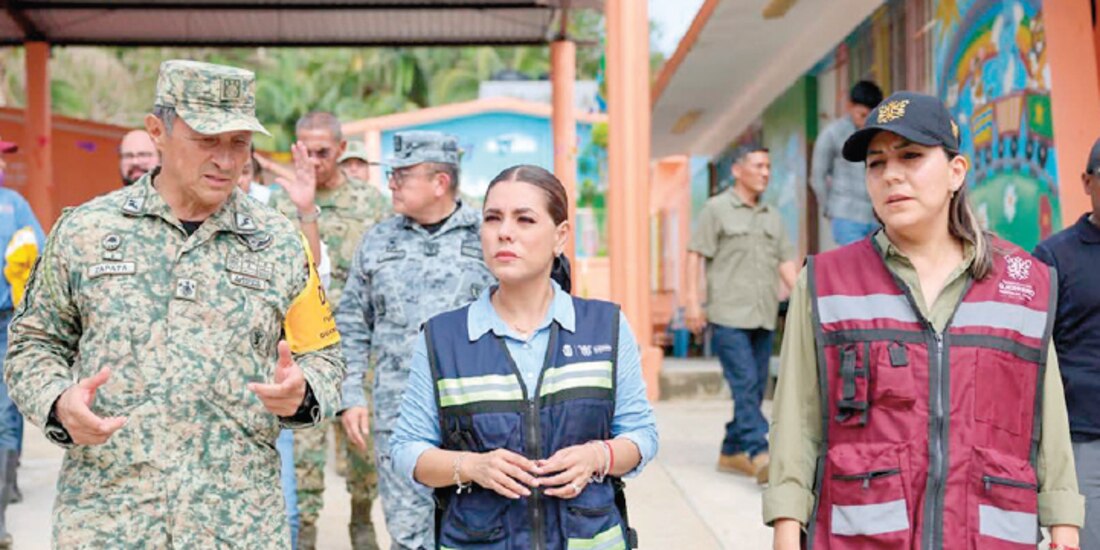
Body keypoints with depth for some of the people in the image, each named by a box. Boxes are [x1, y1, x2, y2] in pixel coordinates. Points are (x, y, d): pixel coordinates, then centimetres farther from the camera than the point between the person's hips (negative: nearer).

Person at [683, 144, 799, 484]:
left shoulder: (772, 216, 18)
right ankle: (759, 454, -17)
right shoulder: (717, 209, 1)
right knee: (744, 384, -13)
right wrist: (692, 302, -10)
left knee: (754, 388, 7)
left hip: (763, 316, 6)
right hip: (728, 315, -6)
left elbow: (785, 261, 16)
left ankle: (732, 452, 17)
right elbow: (696, 255, -3)